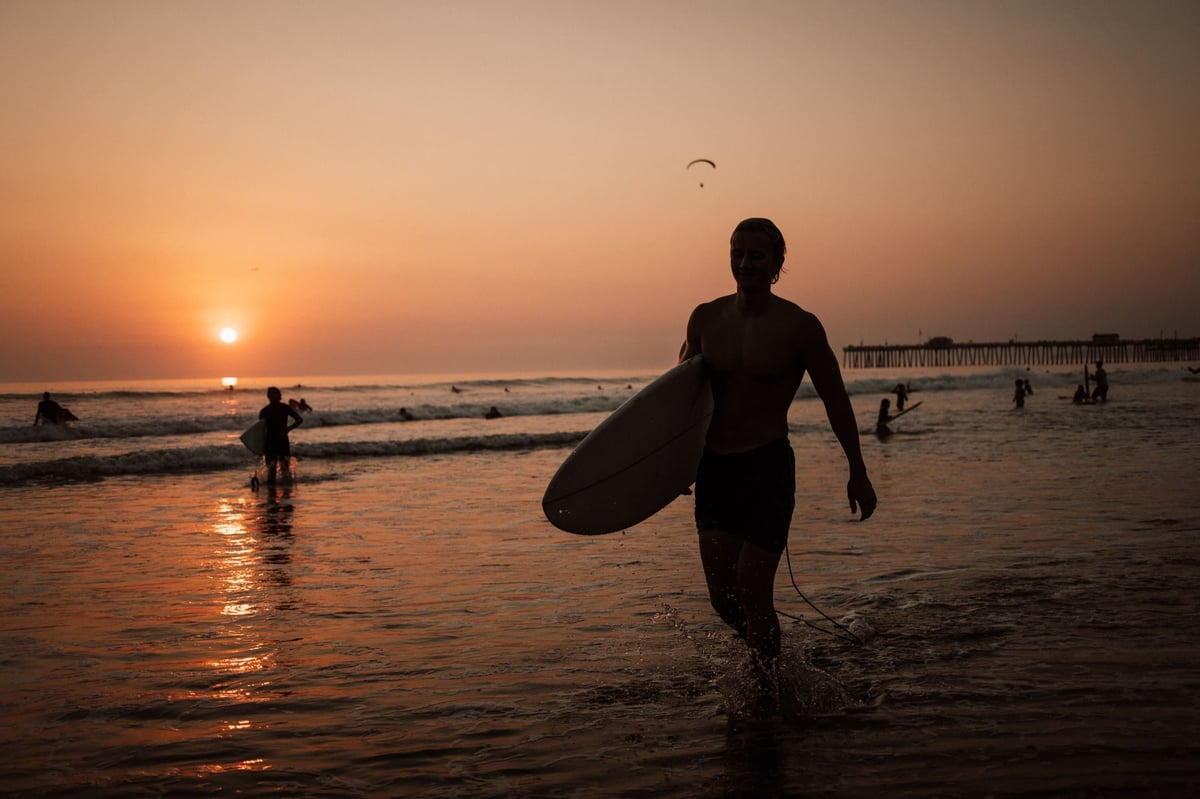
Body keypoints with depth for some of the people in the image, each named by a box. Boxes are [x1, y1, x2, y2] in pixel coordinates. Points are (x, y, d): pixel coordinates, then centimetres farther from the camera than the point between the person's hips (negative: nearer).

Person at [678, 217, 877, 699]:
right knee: (722, 596, 5)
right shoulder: (705, 319, 4)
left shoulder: (800, 327, -6)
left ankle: (767, 694, 14)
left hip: (768, 466, -4)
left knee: (752, 591, -8)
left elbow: (835, 401, 3)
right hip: (713, 466, 4)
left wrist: (858, 473, 6)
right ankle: (766, 657, 35)